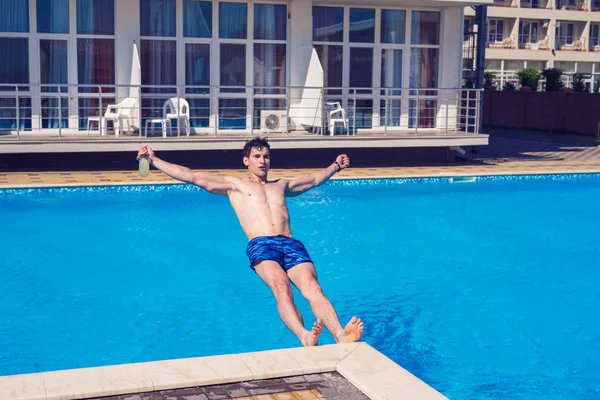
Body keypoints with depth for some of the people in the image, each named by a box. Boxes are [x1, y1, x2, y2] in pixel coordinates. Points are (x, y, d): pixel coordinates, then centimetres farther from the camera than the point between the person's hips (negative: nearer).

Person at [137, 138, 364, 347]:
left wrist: (335, 166, 52)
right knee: (282, 288, -35)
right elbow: (191, 177, 21)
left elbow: (315, 179, 52)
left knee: (312, 289, -28)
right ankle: (305, 337, -56)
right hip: (260, 244, -2)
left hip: (291, 244, 3)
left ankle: (341, 336, -50)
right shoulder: (234, 185, 26)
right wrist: (153, 160, 17)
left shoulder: (282, 185, 36)